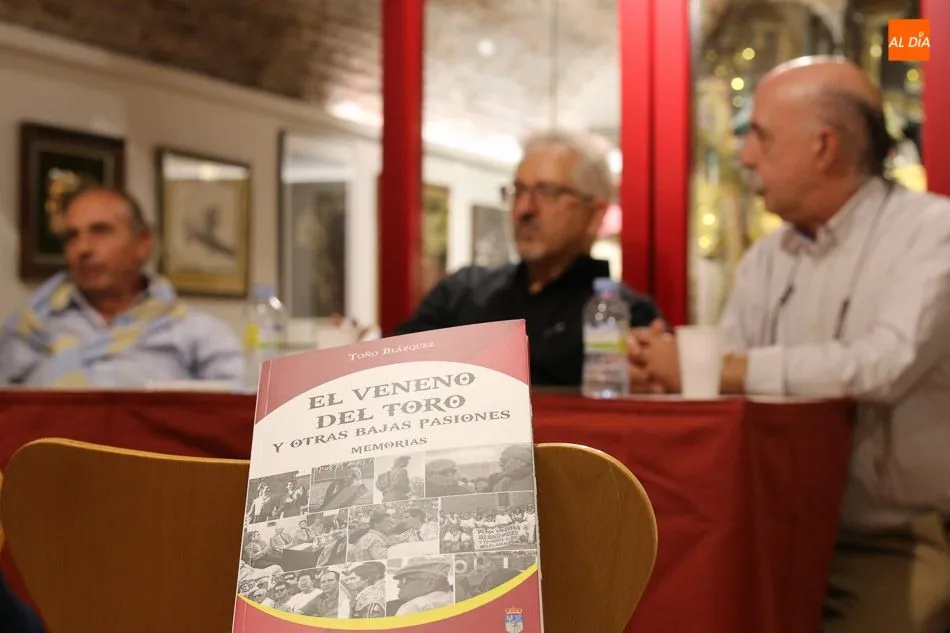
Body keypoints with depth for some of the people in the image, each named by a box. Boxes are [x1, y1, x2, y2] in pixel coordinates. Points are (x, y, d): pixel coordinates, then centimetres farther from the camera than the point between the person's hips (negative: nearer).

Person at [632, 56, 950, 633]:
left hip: (901, 546, -5)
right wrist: (669, 366, -17)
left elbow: (885, 365, -27)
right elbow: (725, 381, 6)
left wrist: (710, 366, -21)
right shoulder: (764, 260, 11)